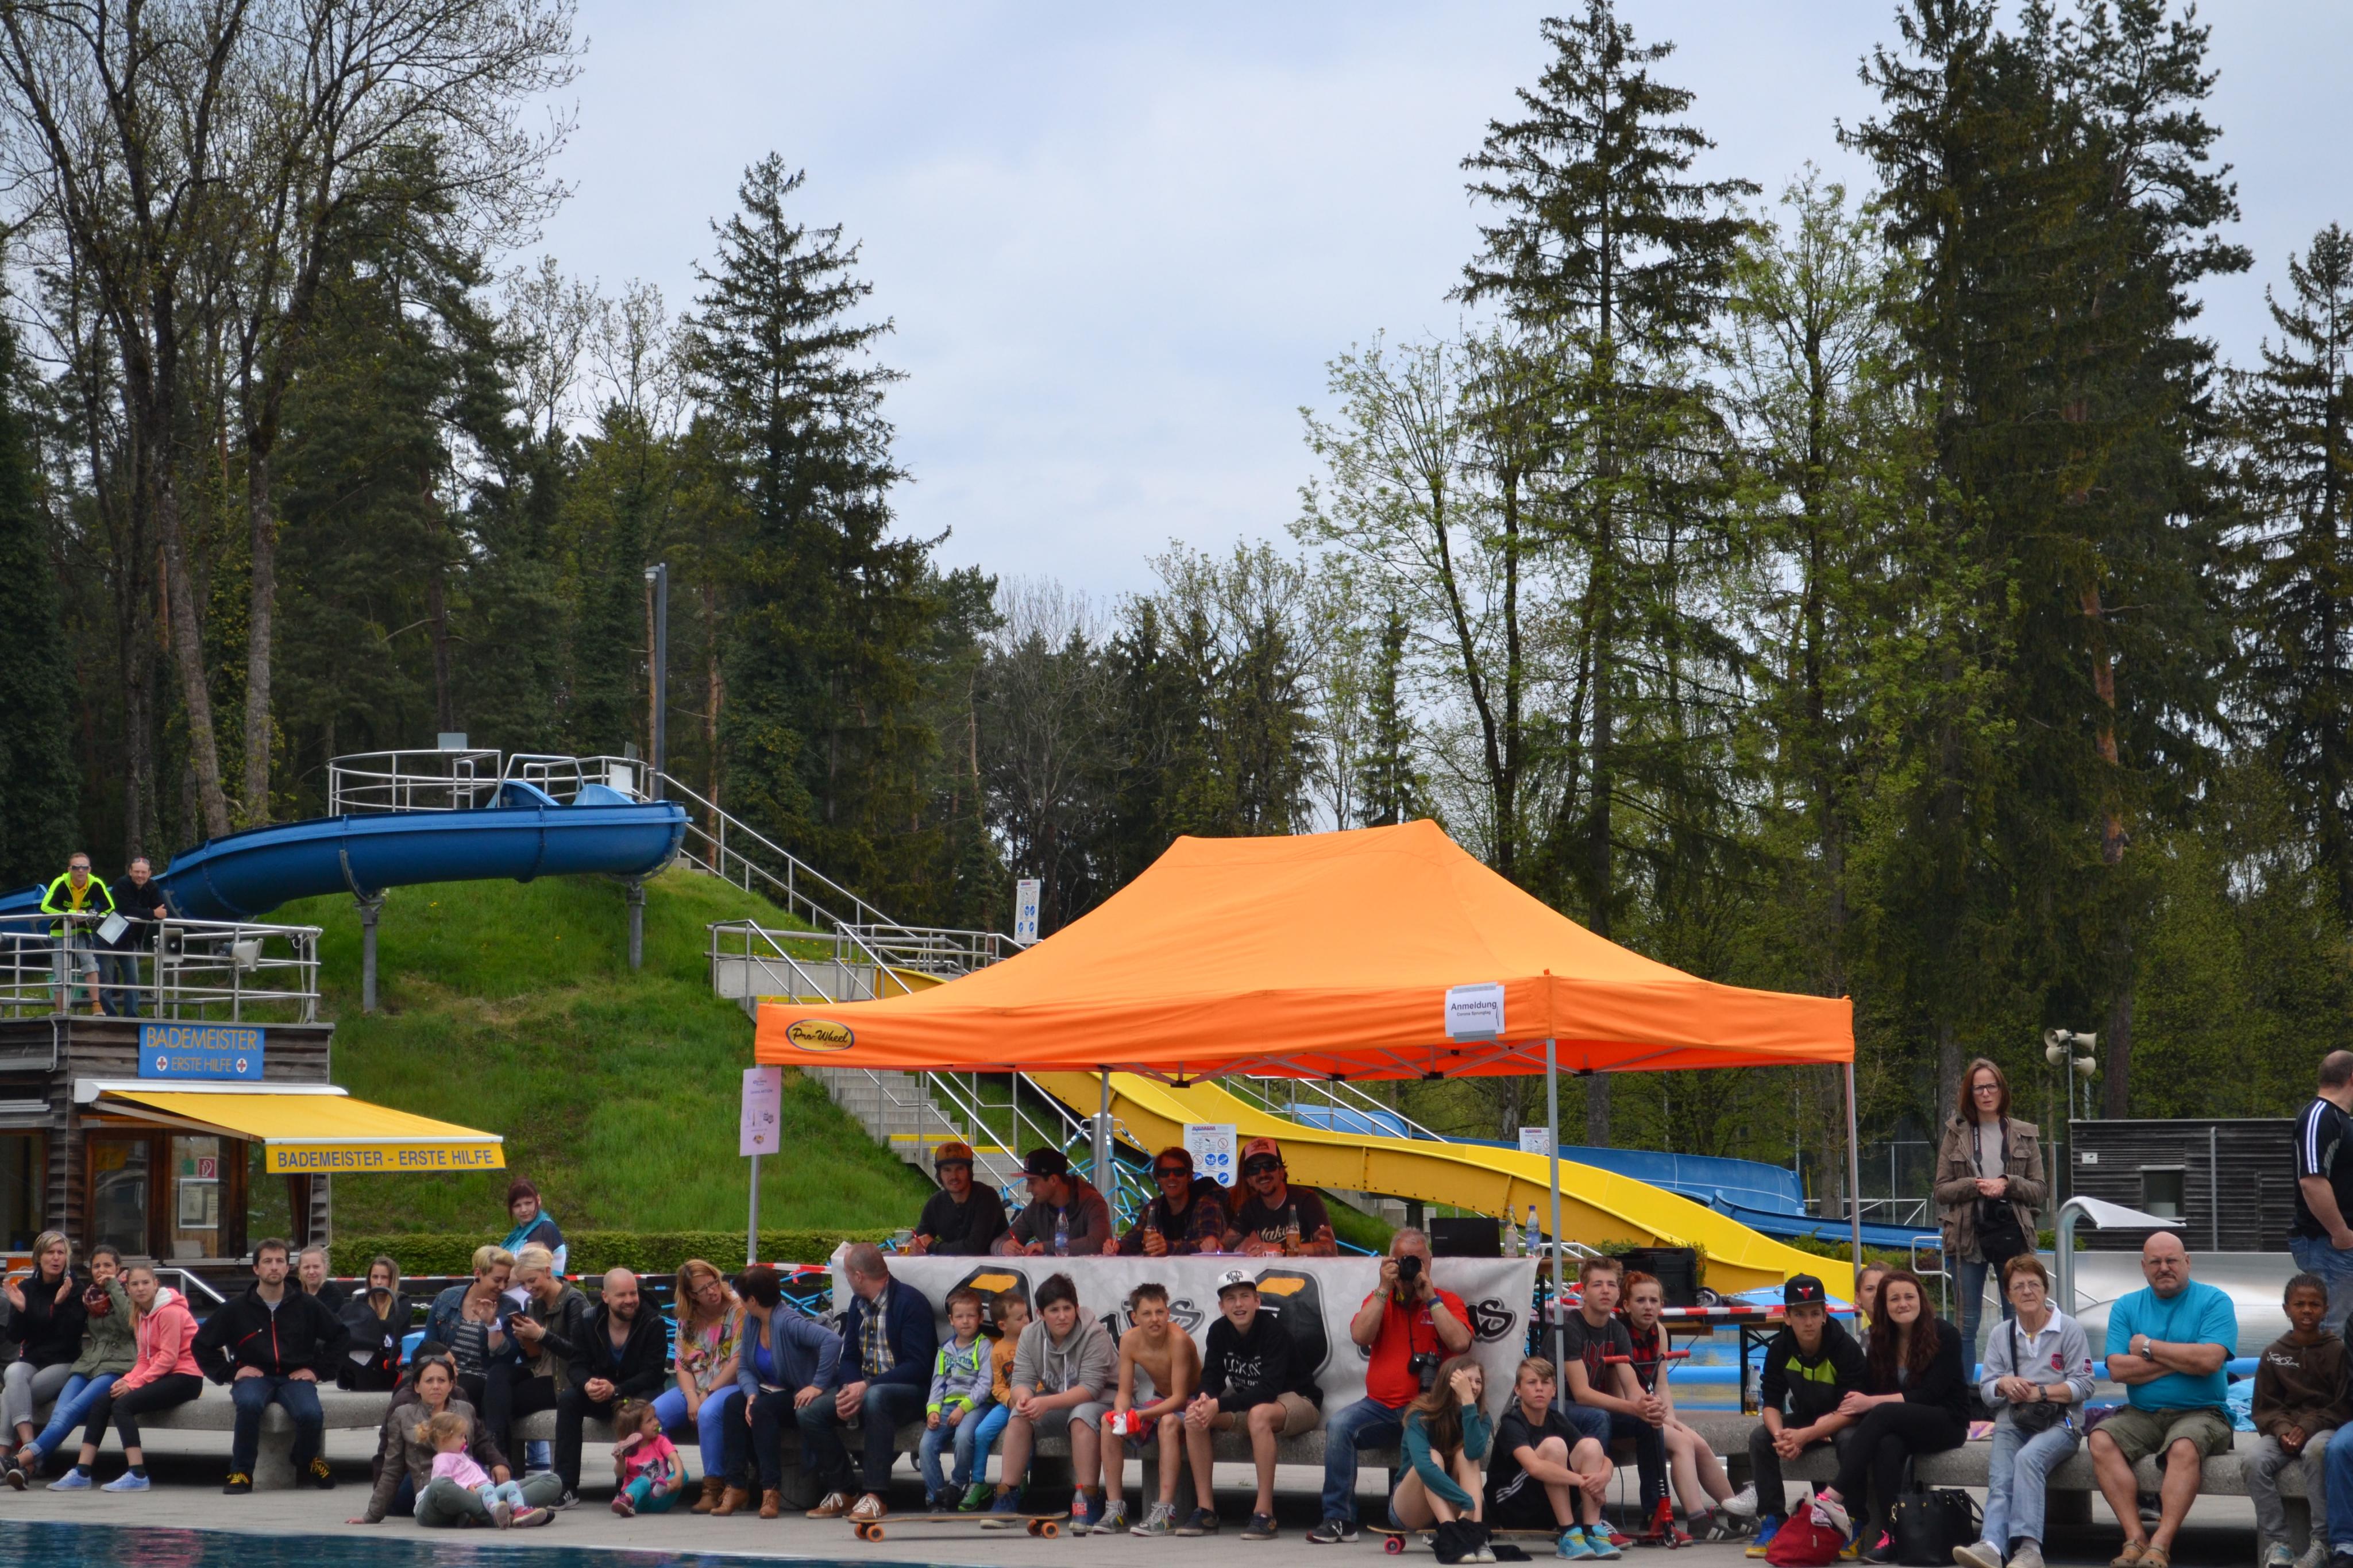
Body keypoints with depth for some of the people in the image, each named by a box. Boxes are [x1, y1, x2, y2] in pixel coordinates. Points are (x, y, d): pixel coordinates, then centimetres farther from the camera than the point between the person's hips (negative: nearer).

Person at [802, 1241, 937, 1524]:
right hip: (863, 1390, 7)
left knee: (875, 1398, -40)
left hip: (910, 1392, -7)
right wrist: (848, 1390, -11)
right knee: (810, 1414, -15)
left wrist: (867, 1387, -26)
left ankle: (875, 1496, -36)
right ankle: (839, 1493, -4)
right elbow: (850, 1357, 12)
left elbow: (918, 1366, -19)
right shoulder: (858, 1303, 11)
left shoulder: (910, 1302, -13)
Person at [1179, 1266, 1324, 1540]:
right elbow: (1212, 1378, -7)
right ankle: (1205, 1510, -13)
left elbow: (1269, 1389, -32)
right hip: (1247, 1401, 7)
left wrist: (1219, 1406, -40)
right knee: (1194, 1414, -15)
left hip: (1297, 1400, -6)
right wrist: (1204, 1401, -32)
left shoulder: (1274, 1330, -24)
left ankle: (1264, 1514, -35)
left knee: (1259, 1414, -38)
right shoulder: (1219, 1331, -6)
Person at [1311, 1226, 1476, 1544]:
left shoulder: (1447, 1302, 9)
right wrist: (1385, 1289, -5)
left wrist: (1430, 1297, -8)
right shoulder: (1379, 1300, 16)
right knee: (1340, 1427, -26)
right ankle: (1338, 1520, -21)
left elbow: (1460, 1343, -10)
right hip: (1380, 1407, 3)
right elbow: (1360, 1336, -4)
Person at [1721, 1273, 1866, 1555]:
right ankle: (1772, 1522, -17)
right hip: (1805, 1417, 5)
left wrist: (1804, 1436, -39)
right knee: (1760, 1437, -20)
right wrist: (1780, 1434, -34)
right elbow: (1771, 1403, -10)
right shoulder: (1779, 1349, -11)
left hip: (1843, 1422, -5)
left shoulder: (1846, 1348, -24)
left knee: (1850, 1440, -38)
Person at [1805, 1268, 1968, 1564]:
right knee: (1887, 1446, -35)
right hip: (1900, 1427, 4)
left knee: (1884, 1413, -34)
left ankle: (1834, 1496, -41)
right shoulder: (1881, 1342, 9)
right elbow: (1867, 1392, 3)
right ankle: (1891, 1536, -40)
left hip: (1947, 1422, -4)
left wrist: (1873, 1403, -23)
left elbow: (1930, 1393, -16)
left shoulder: (1944, 1336, -7)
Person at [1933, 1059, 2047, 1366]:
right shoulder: (1957, 1134, 4)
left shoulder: (2024, 1135, 6)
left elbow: (2041, 1190, 5)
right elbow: (1942, 1190, 3)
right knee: (1968, 1321, 3)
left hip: (2012, 1234, 1)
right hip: (1969, 1234, -1)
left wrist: (2007, 1184, -12)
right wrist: (1974, 1186, -14)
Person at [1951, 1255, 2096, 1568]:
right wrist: (2003, 1385, -10)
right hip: (2012, 1424, 3)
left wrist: (2039, 1392, -12)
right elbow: (1986, 1392, 14)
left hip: (2058, 1422, -3)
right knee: (2000, 1480, -27)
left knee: (2028, 1458, -37)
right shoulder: (1999, 1337, 18)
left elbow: (2083, 1386, -2)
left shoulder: (2069, 1330, 5)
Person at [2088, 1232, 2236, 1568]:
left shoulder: (2214, 1301, 2)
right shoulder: (2126, 1307, 11)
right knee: (2101, 1440, -24)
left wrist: (2150, 1347, -5)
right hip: (2142, 1415, 4)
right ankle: (2136, 1538, -27)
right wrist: (2182, 1359, -8)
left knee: (2184, 1448, -35)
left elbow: (2210, 1360, -15)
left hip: (2199, 1414, -4)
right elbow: (2118, 1369, -4)